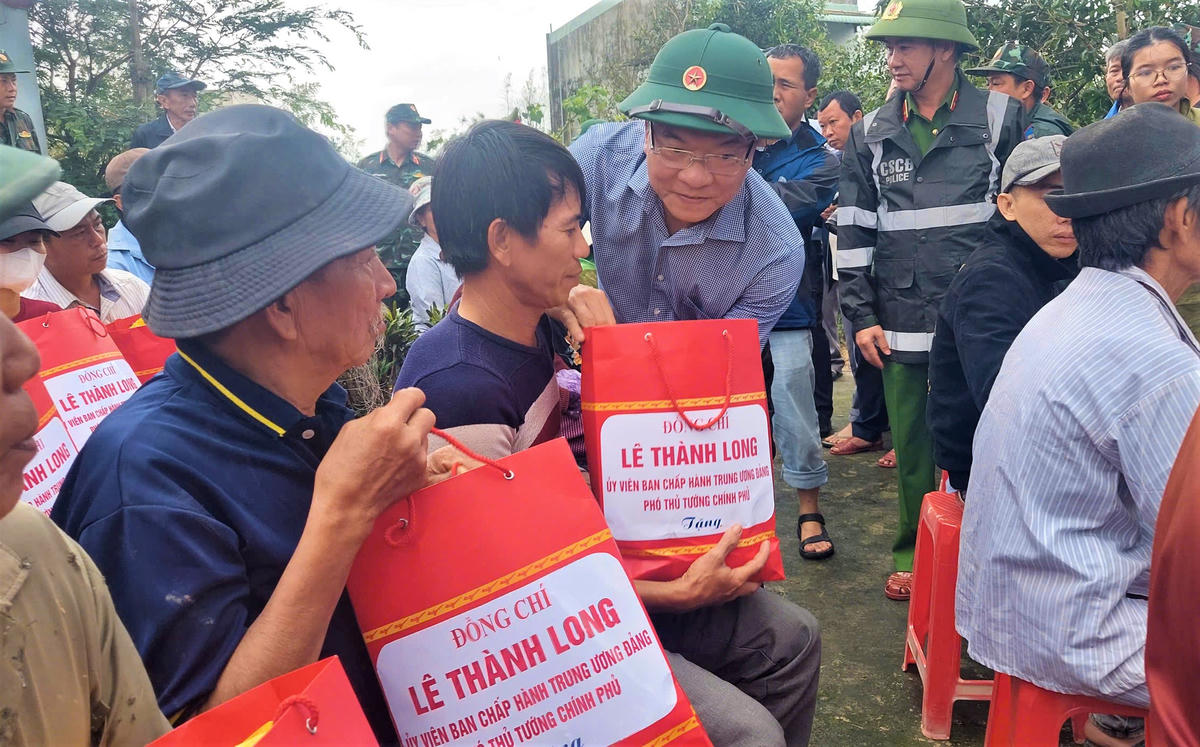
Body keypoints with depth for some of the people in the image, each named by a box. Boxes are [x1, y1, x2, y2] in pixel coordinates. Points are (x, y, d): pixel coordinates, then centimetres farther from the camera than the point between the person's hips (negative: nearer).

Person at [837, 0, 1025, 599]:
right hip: (901, 322, 2)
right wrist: (861, 317, 2)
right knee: (911, 445, 9)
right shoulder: (870, 135, 9)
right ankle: (913, 554, 25)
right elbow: (854, 230, 8)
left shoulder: (1000, 119, 1)